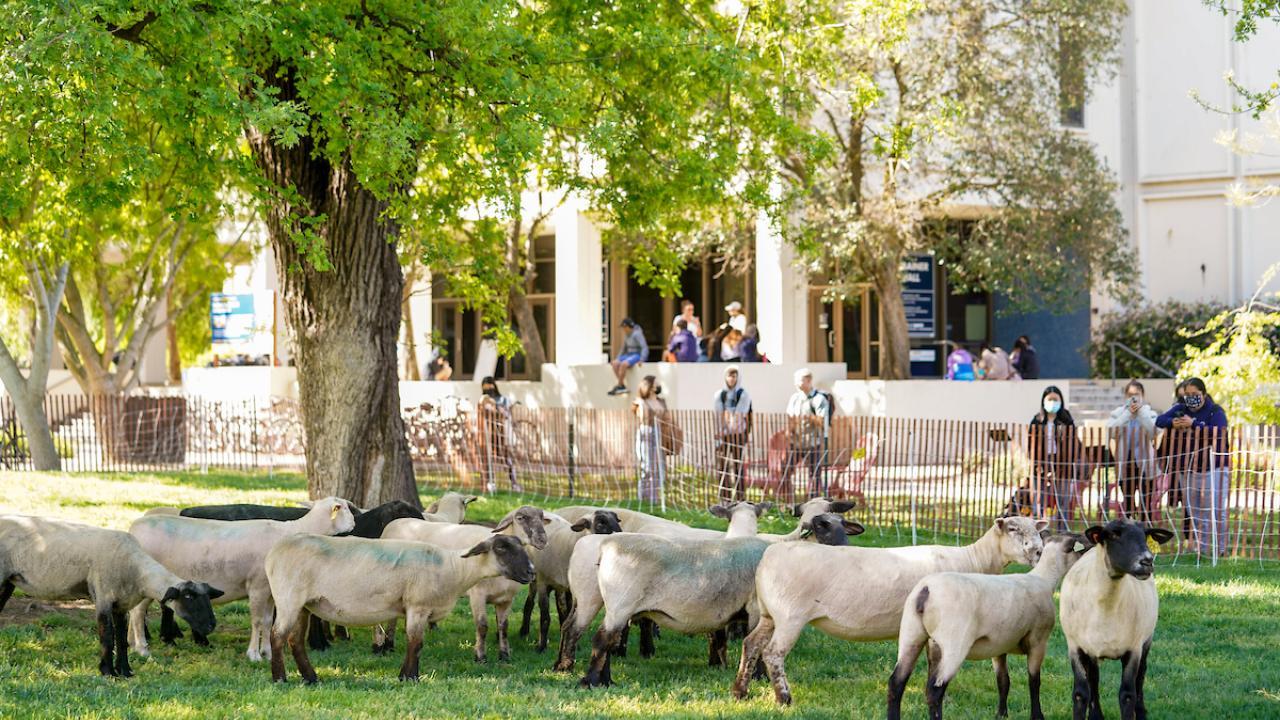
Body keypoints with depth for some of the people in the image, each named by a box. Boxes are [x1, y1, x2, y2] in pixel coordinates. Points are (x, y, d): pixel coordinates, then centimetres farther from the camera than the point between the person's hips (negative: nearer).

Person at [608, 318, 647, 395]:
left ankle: (619, 386, -25)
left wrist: (641, 360, -27)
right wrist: (618, 359, 16)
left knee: (623, 364, -34)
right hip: (629, 355, 8)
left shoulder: (637, 334, -11)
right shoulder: (627, 336, 14)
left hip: (637, 355, -8)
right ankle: (622, 386, -20)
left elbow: (644, 348, -17)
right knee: (615, 363, -17)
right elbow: (623, 349, 25)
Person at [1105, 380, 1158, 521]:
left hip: (1144, 463, -1)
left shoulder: (1149, 413, 2)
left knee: (1146, 502, 0)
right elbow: (1112, 432, -13)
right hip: (1125, 464, 2)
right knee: (1127, 501, 11)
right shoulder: (1118, 413, 5)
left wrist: (1141, 412, -15)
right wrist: (1128, 413, -14)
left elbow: (1152, 432, -17)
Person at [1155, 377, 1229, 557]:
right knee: (1194, 511, 9)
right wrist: (1173, 423, -18)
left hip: (1212, 469, -5)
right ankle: (1202, 549, 17)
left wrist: (1193, 424, -25)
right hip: (1187, 469, 5)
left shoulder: (1215, 411, -6)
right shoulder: (1180, 409, 9)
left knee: (1215, 511, -7)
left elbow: (1218, 431, -22)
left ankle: (1219, 549, -1)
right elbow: (1159, 420, 4)